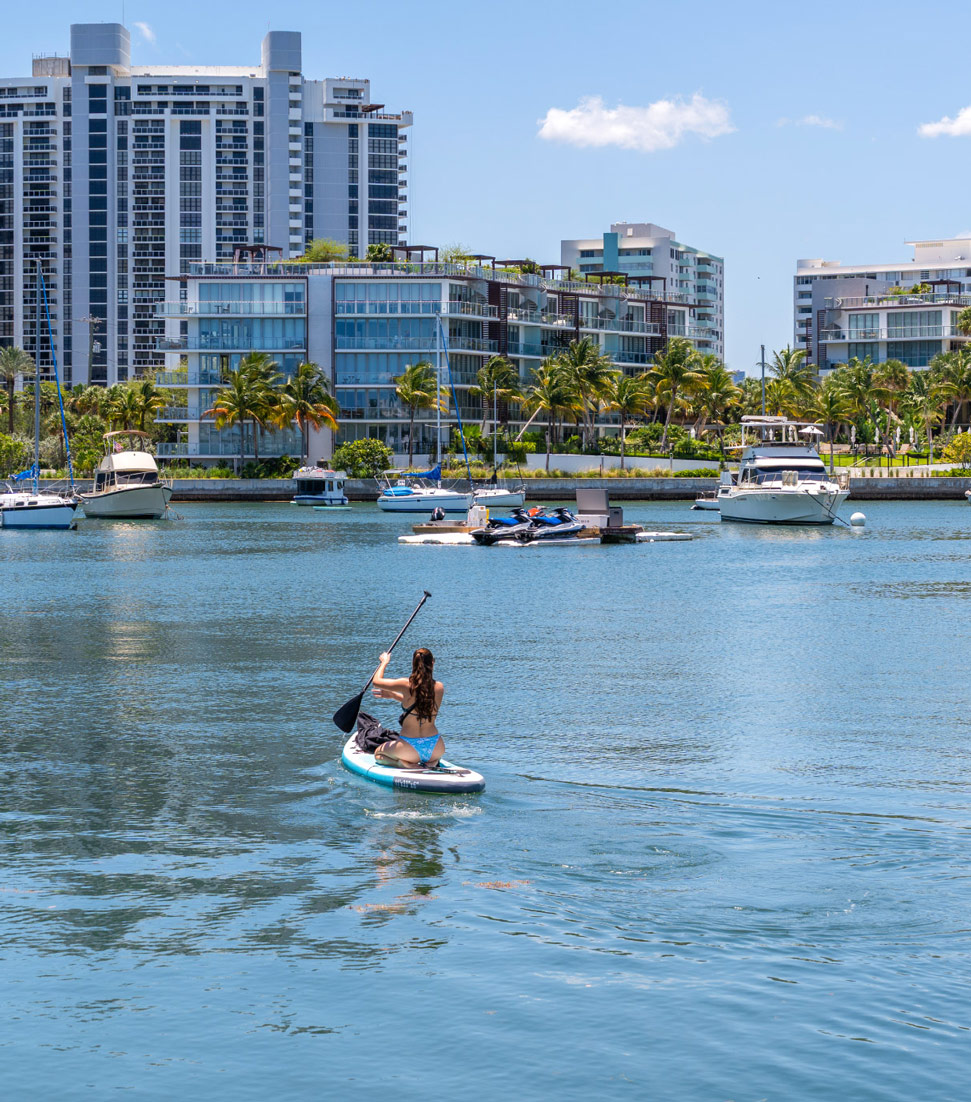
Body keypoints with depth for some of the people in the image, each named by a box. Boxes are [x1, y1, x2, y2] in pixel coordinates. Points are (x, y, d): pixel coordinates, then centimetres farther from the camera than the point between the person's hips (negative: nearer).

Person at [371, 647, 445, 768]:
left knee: (378, 754, 26)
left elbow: (376, 682, -1)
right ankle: (432, 762, 6)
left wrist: (384, 662, 16)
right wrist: (393, 695, 22)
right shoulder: (439, 687, -3)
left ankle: (404, 764, -2)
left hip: (410, 749, -3)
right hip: (435, 748, 3)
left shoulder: (407, 684, -14)